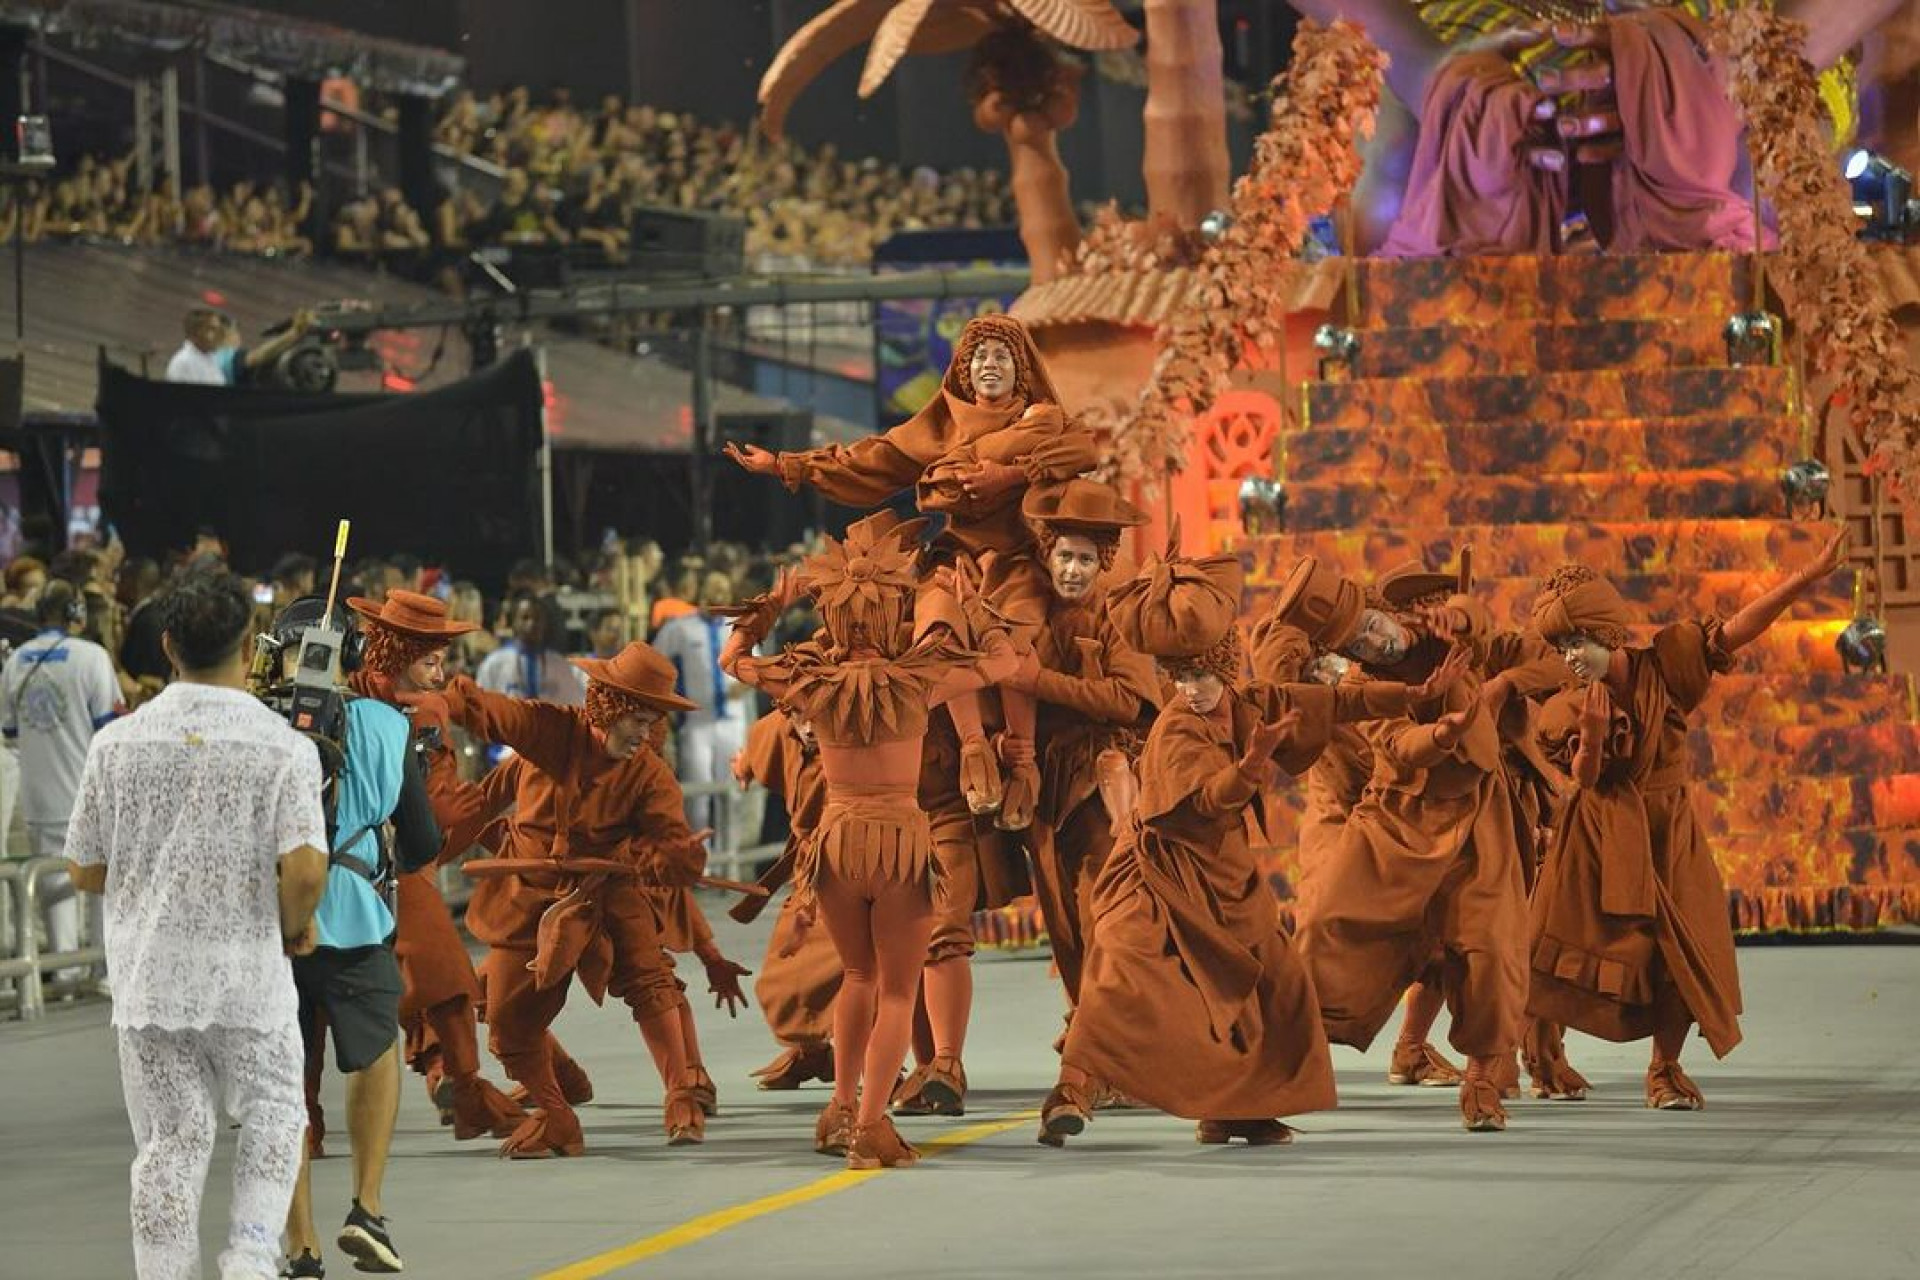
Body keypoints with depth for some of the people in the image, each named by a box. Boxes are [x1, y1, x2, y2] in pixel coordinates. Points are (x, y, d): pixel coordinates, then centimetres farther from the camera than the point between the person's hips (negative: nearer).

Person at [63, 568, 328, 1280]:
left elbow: (85, 873, 4)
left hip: (146, 976, 2)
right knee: (274, 1116, 16)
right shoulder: (282, 746, -10)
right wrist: (294, 926, 2)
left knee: (169, 1142, 8)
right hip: (248, 976, -2)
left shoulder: (118, 742, -1)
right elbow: (305, 870, -18)